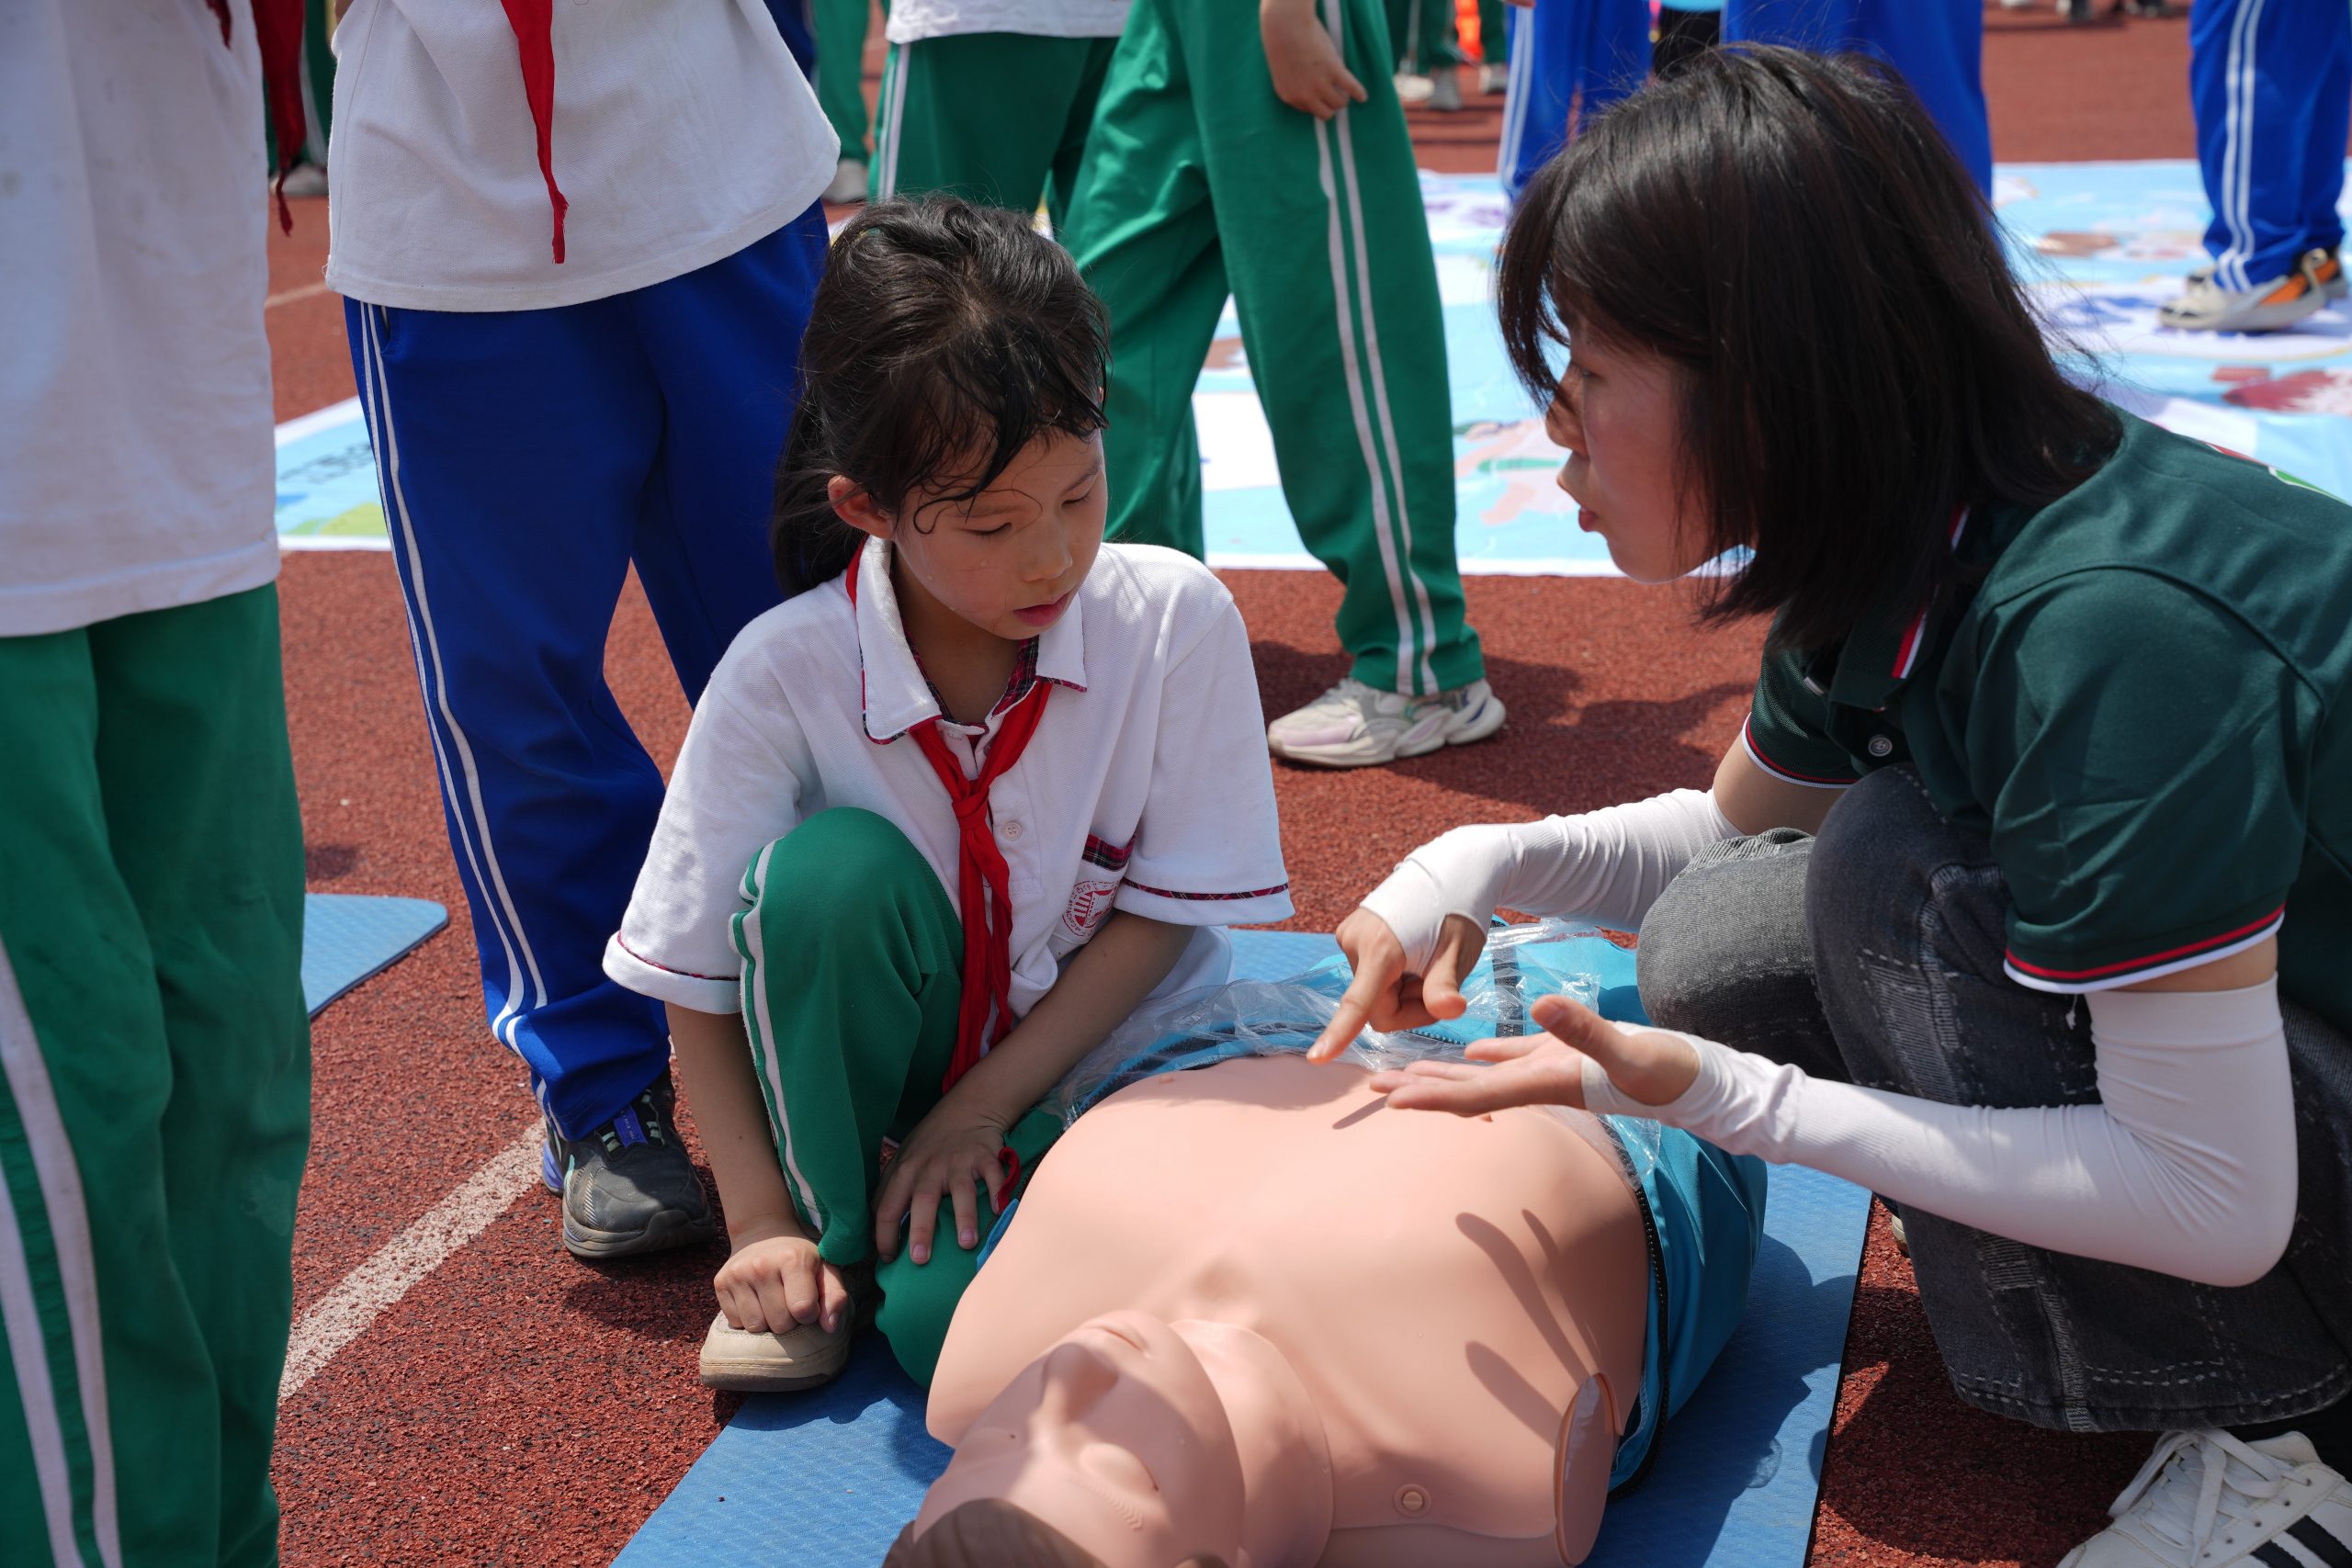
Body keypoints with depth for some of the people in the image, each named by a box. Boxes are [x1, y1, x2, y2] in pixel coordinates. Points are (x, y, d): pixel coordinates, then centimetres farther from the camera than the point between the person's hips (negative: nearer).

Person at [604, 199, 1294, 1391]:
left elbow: (1166, 912, -11)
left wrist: (980, 1110, -14)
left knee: (952, 1315, -31)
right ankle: (829, 1225, -9)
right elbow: (694, 977, -10)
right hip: (891, 1052, 2)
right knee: (834, 867, -33)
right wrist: (762, 1222, -16)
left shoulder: (1176, 620, -18)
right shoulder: (784, 675, -19)